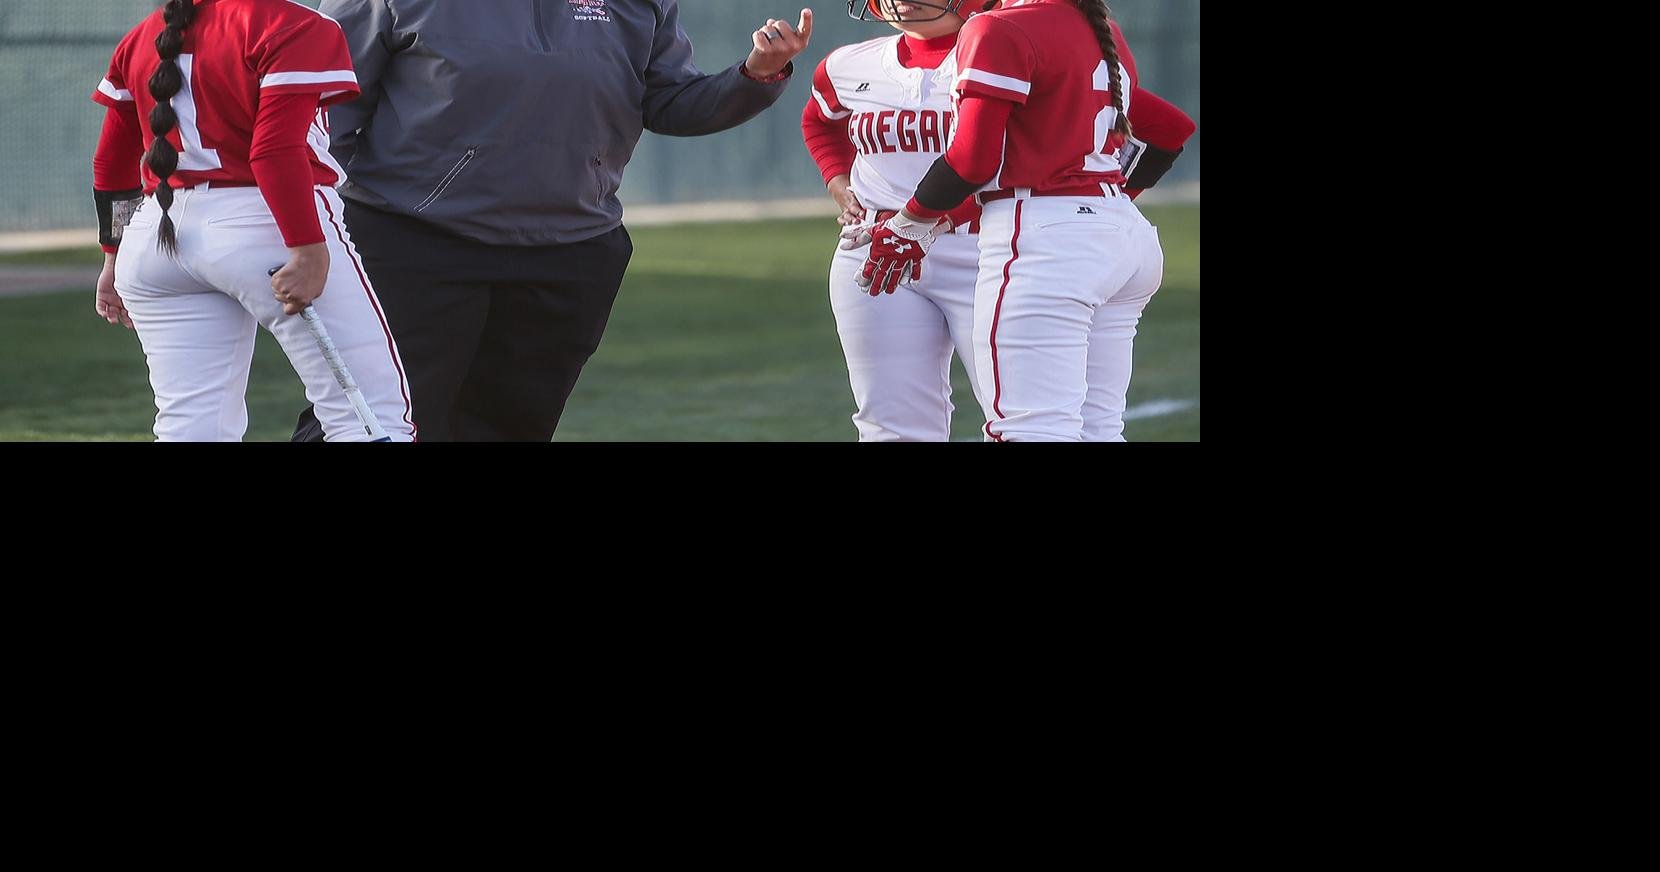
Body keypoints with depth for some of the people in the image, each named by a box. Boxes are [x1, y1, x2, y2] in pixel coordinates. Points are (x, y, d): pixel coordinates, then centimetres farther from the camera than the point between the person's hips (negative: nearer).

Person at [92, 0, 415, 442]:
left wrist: (115, 256, 26)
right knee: (378, 416, -4)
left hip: (153, 239, 7)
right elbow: (277, 151, -18)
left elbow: (111, 162, 18)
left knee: (189, 426, 7)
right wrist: (309, 252, -21)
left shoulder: (142, 39, 15)